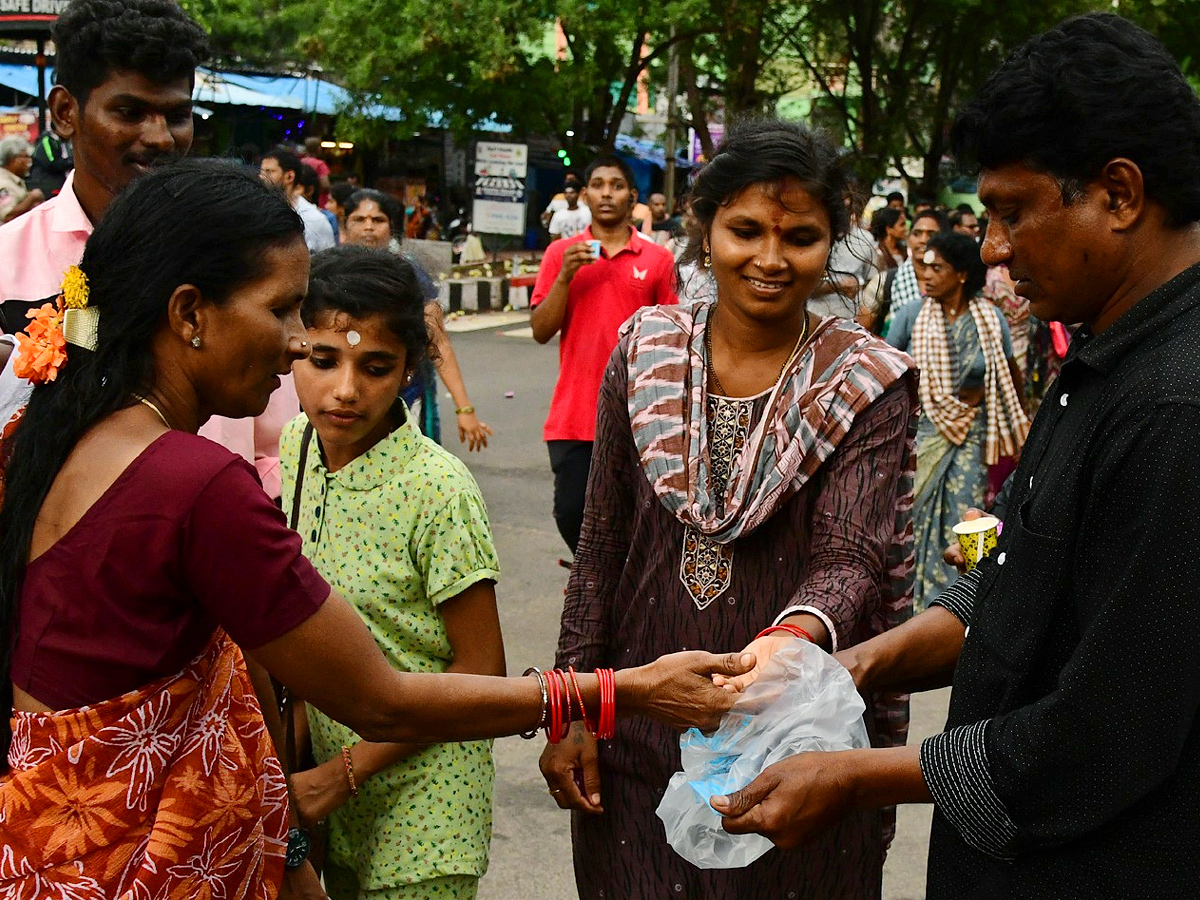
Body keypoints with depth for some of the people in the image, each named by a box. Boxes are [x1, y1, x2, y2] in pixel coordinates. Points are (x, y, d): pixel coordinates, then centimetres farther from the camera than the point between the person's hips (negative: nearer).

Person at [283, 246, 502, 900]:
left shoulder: (437, 490, -21)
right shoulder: (288, 452, -4)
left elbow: (480, 669, -15)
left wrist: (345, 771, -16)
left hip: (420, 794, -5)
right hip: (322, 764, 5)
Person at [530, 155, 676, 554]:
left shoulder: (658, 259, 3)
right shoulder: (561, 253, 5)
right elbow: (541, 331, 1)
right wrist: (565, 277, -12)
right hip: (574, 413, 1)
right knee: (571, 513, 3)